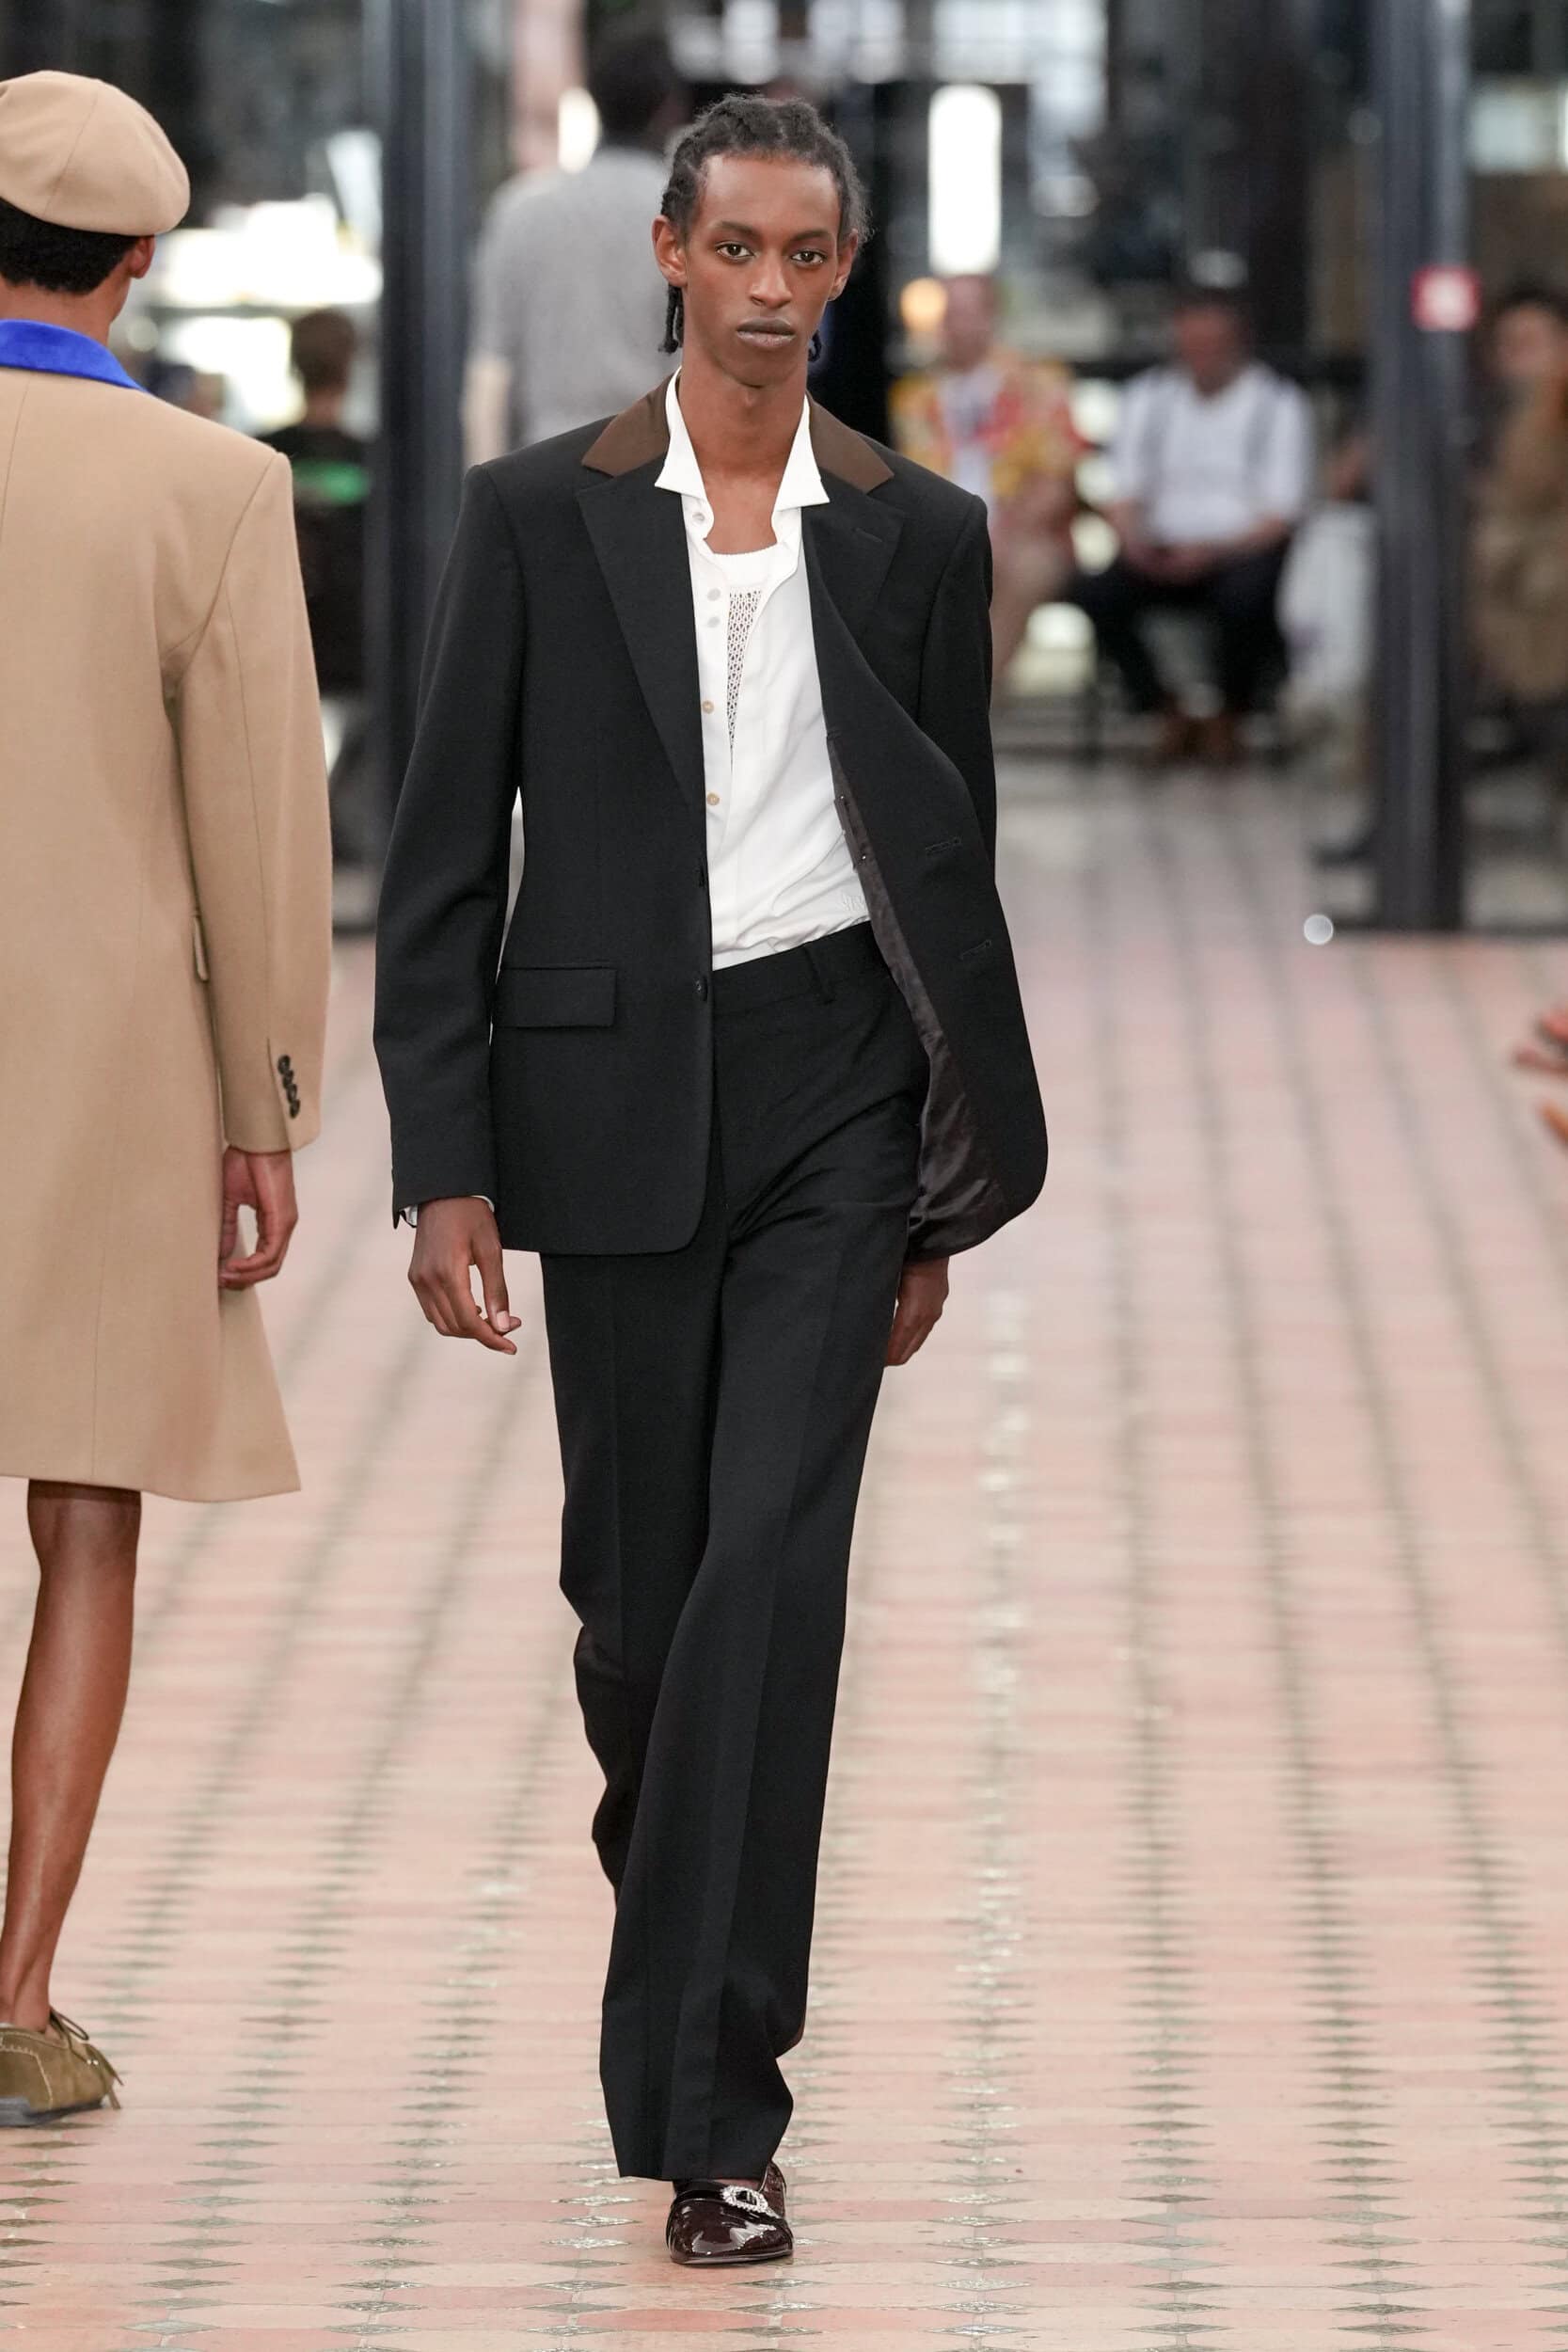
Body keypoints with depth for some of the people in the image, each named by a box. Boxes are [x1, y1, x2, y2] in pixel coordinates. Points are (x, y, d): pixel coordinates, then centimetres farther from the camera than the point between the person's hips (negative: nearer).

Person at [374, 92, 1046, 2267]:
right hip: (612, 1098, 1)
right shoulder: (539, 518, 1)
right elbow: (445, 861, 1)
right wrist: (443, 1162, -7)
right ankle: (677, 1901, 40)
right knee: (638, 1574, 8)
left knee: (776, 1559, -13)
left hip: (831, 1087, 0)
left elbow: (954, 869, 10)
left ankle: (712, 2106, -13)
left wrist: (941, 1195, 9)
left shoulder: (921, 535, 5)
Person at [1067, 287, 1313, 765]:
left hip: (1244, 549, -3)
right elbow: (1125, 493, 10)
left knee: (1245, 597, -38)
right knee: (1096, 591, -28)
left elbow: (1281, 515, -6)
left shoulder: (1278, 405, 2)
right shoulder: (1149, 397, 13)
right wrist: (1135, 539, -14)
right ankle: (1169, 716, -9)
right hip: (1163, 551, 3)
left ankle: (1227, 719, -9)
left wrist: (1212, 552, -22)